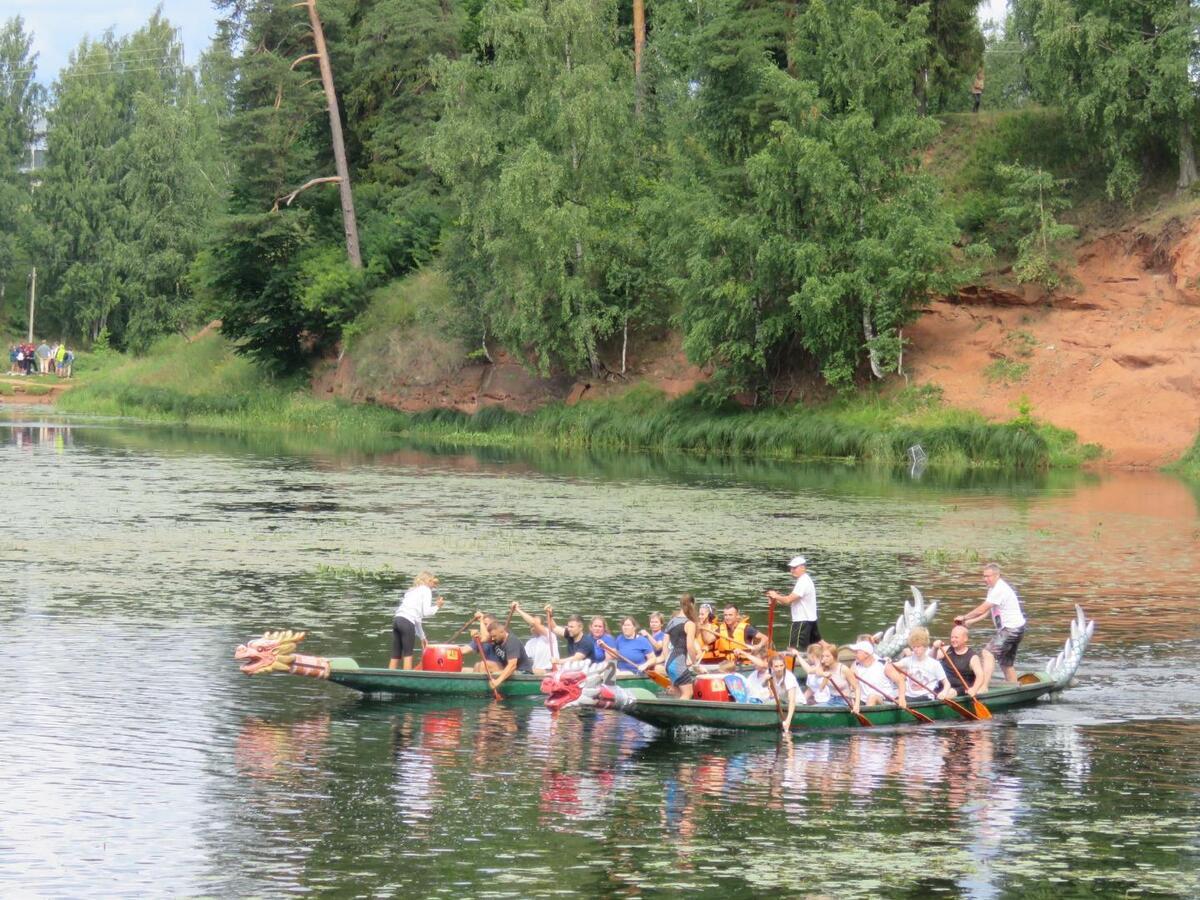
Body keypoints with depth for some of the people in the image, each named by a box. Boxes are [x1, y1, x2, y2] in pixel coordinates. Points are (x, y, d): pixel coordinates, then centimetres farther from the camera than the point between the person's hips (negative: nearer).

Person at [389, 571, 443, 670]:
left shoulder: (412, 591, 31)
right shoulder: (426, 590, 8)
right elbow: (426, 612, -3)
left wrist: (422, 636, 32)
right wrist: (437, 606, 15)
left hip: (396, 620, 7)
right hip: (407, 622, -7)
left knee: (396, 656, 6)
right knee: (408, 654, -2)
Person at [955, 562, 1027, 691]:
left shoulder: (999, 590, -19)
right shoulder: (994, 588, 14)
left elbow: (981, 610, -20)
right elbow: (987, 612, 15)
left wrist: (964, 617, -8)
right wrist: (969, 621, 5)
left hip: (1011, 629, -11)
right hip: (1015, 629, 11)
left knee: (988, 652, -20)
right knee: (1007, 663, 18)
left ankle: (984, 687, -29)